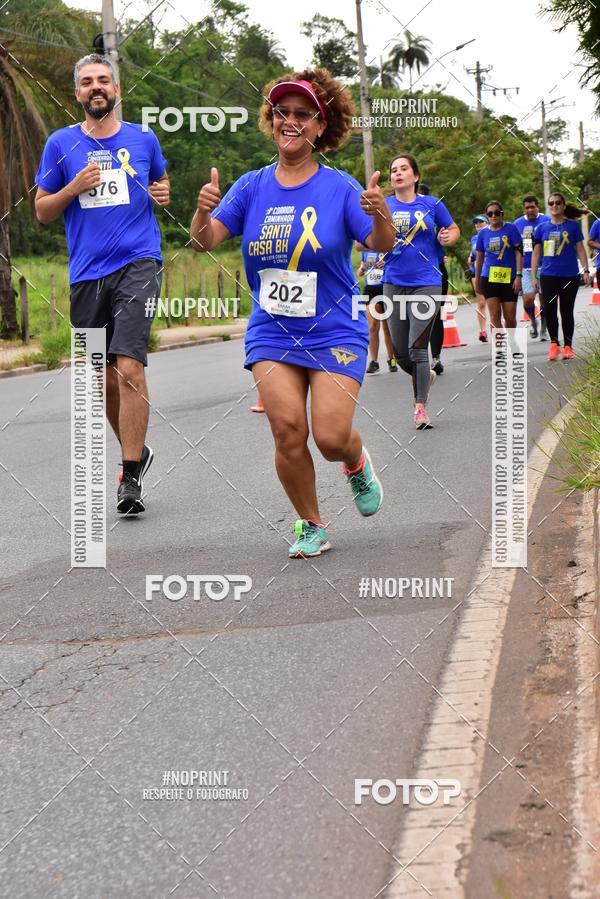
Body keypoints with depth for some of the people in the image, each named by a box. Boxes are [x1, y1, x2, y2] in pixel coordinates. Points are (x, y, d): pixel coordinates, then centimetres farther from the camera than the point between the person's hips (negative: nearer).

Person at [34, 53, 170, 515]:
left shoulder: (144, 139, 8)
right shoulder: (61, 144, 7)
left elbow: (162, 181, 26)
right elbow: (42, 211, 10)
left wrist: (164, 194, 3)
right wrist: (74, 188, -8)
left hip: (138, 264, -2)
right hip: (87, 273, 2)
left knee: (129, 366, -17)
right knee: (102, 378, 9)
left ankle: (132, 477, -13)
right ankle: (136, 451, 33)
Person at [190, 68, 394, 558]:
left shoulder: (340, 187, -6)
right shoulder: (252, 186, 2)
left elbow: (381, 245, -14)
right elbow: (206, 241, -5)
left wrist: (380, 215, -36)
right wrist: (204, 211, -27)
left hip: (335, 332, -2)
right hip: (271, 332, 2)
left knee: (331, 436, -11)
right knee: (288, 430, -10)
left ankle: (358, 462, 27)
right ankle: (312, 526, 11)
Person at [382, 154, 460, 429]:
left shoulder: (431, 204, 1)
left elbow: (453, 229, 14)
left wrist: (448, 238, -9)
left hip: (426, 284, -3)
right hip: (393, 284, 3)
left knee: (417, 347, -12)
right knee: (401, 353, 7)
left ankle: (420, 408, -6)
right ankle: (425, 376, 38)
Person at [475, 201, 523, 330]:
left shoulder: (510, 228, -2)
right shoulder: (483, 233, 5)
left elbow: (518, 252, -4)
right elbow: (479, 258, 13)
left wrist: (519, 275, -12)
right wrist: (477, 281, 15)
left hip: (509, 277, -1)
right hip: (489, 278, 1)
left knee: (510, 317, 4)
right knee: (495, 316, -7)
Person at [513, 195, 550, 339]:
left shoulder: (547, 220, -1)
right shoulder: (517, 224, 7)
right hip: (526, 268, 1)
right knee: (528, 299, -10)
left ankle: (543, 329, 19)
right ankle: (533, 321, 19)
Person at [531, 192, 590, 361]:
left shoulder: (573, 226, 3)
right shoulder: (542, 228, 6)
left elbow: (580, 249, 5)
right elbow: (536, 253, 10)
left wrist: (586, 270, -3)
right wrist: (534, 276, 6)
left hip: (569, 275, -1)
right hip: (548, 276, 1)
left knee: (567, 312, 5)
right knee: (549, 310, -6)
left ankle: (568, 346, 14)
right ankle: (554, 344, 8)